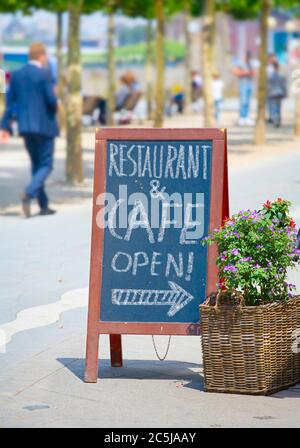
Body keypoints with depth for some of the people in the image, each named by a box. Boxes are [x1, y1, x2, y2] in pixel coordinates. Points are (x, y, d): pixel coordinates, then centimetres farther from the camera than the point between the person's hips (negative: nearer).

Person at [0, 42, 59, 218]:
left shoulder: (16, 75, 6)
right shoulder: (44, 74, -11)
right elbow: (52, 100, -16)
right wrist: (55, 107, 7)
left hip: (26, 126, 6)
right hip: (44, 125, -6)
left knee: (36, 164, 14)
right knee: (46, 165, 1)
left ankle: (44, 205, 15)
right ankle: (29, 194, -23)